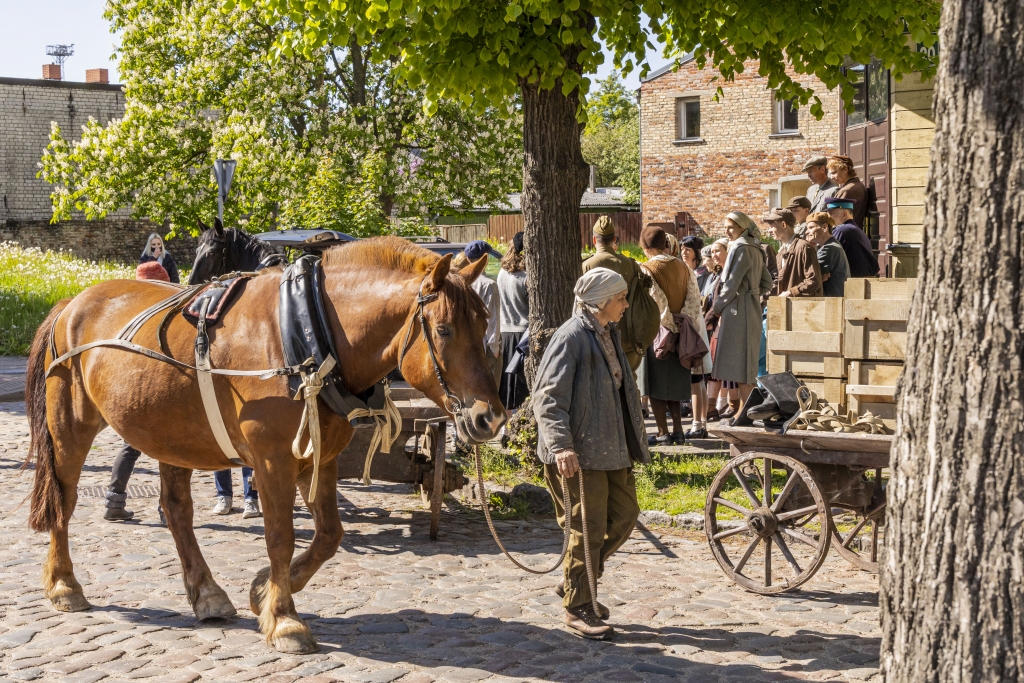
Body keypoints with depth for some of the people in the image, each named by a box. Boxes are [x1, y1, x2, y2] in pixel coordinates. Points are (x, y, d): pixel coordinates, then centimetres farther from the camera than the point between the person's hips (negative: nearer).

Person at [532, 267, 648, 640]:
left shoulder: (609, 334, 15)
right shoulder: (571, 337, -15)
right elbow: (548, 396, -21)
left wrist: (633, 442, 25)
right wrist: (560, 445, -30)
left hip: (611, 447, 9)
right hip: (581, 451, -9)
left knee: (624, 515, 13)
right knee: (588, 528, -3)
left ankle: (573, 582, 28)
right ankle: (578, 608, 11)